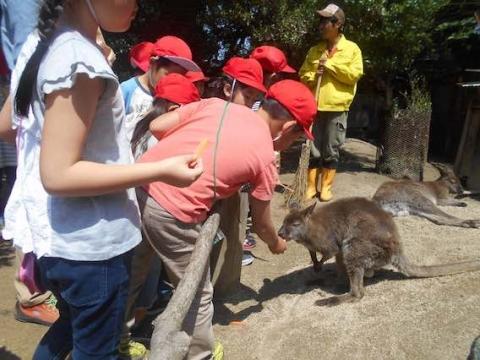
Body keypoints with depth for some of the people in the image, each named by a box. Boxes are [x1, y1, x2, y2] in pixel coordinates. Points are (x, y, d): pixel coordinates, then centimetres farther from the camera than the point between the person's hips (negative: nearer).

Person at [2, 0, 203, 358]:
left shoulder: (42, 42, 7)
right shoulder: (80, 59, -21)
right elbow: (58, 175, -24)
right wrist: (161, 171, -23)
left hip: (58, 235, 9)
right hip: (90, 241, -8)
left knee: (73, 326, 30)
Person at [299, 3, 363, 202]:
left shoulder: (352, 48, 3)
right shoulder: (315, 50, 12)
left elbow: (354, 75, -8)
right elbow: (303, 75, 14)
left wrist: (329, 63, -10)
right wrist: (314, 75, -8)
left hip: (336, 108, -2)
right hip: (314, 106, 3)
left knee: (331, 151, 4)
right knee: (313, 150, 5)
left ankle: (326, 187, 15)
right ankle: (311, 186, 14)